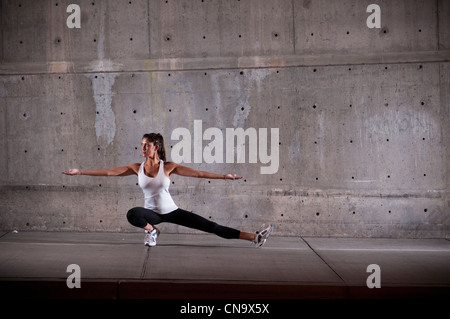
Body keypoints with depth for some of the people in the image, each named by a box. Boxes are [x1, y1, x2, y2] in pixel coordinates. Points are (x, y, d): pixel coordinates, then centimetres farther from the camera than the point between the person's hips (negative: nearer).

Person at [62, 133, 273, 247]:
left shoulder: (168, 167, -11)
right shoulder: (137, 168, -5)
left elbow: (198, 173, -14)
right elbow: (108, 172, -4)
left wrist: (224, 176, -22)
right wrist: (80, 172, -7)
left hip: (172, 212, -1)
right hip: (152, 212, 2)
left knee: (212, 227, -10)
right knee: (133, 214, -34)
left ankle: (254, 238, -11)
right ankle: (151, 230, -1)